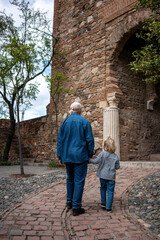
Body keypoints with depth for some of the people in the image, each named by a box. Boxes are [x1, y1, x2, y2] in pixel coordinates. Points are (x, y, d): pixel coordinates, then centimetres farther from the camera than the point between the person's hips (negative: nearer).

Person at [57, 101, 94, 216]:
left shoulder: (65, 122, 5)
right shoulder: (84, 122, -6)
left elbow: (60, 140, 7)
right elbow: (90, 140, -6)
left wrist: (60, 156, 13)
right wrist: (90, 154, 5)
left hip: (67, 156, 4)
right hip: (80, 156, -4)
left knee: (70, 179, 20)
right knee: (79, 181, 1)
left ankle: (69, 201, 27)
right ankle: (76, 207, 4)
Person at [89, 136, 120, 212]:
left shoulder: (102, 154, -9)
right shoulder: (116, 157, -3)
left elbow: (96, 161, -10)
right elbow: (117, 167, 4)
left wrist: (88, 160, 2)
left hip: (103, 175, 1)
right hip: (111, 176, 0)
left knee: (103, 188, 22)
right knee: (110, 191, 5)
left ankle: (103, 203, 25)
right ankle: (108, 207, 6)